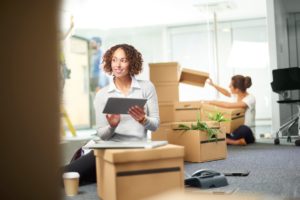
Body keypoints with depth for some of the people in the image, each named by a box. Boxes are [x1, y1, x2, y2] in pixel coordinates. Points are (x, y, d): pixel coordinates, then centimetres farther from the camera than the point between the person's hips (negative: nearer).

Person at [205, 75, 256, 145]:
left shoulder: (250, 99, -20)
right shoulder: (237, 95, 2)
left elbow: (229, 105, -33)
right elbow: (227, 93, 27)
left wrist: (213, 102, -21)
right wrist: (213, 84, 26)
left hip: (246, 132, -7)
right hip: (235, 128, 7)